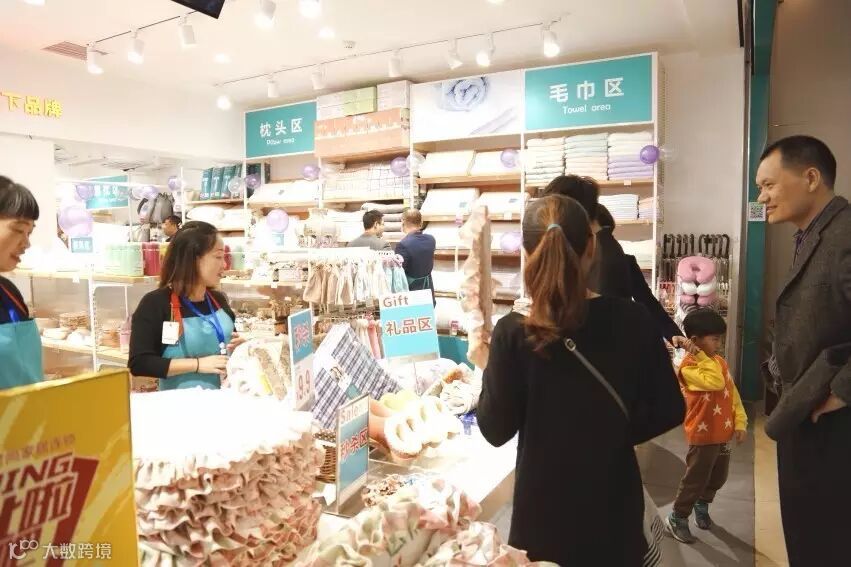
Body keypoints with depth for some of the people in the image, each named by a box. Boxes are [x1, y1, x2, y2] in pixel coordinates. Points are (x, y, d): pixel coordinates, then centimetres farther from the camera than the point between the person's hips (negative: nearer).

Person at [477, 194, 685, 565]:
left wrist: (489, 367, -1)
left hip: (543, 507, -1)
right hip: (613, 502, 2)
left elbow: (496, 430, -12)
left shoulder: (513, 332, -19)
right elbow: (668, 411, -5)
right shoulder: (633, 320, -13)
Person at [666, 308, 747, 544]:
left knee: (718, 477, 23)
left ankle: (702, 504, 47)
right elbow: (716, 383, -32)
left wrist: (740, 422, 3)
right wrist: (702, 357, -24)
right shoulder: (688, 366, -18)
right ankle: (677, 518, 19)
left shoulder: (720, 361, 6)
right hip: (703, 435, -8)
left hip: (723, 433, 8)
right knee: (695, 479, 3)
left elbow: (733, 393, 9)